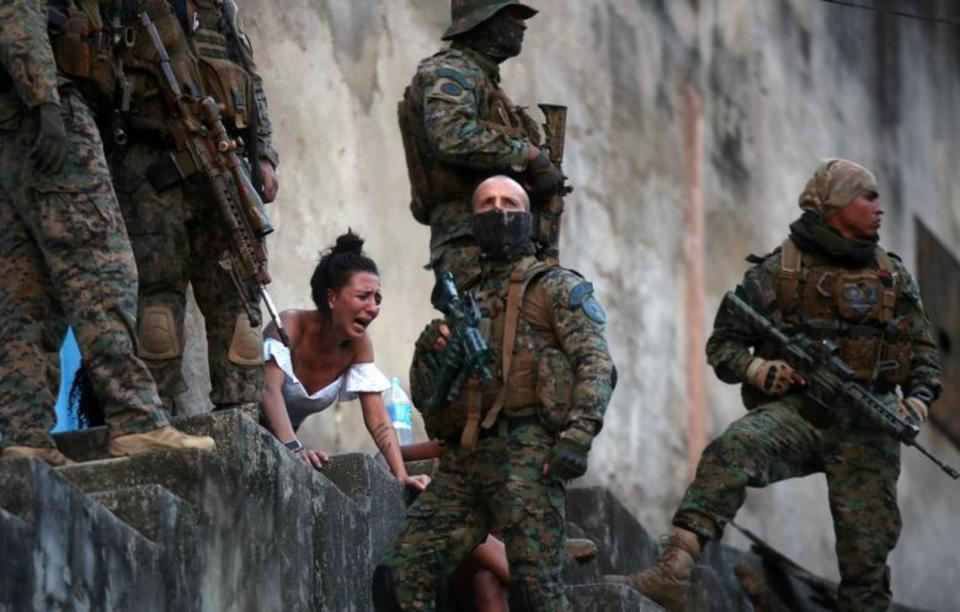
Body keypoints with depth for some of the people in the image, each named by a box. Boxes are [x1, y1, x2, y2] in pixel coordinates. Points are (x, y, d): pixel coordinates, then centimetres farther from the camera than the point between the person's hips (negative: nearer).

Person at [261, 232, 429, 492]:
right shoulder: (290, 326, -26)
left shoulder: (358, 345, -10)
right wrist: (293, 448, -56)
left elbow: (377, 416, -12)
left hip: (286, 437, 6)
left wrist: (402, 476, -26)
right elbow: (270, 388, -40)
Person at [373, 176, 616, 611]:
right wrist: (429, 350, 2)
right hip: (462, 461, 6)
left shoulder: (556, 288, 9)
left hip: (524, 450, -6)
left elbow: (595, 363, -4)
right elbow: (424, 397, 25)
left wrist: (578, 436, -19)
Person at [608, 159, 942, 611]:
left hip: (865, 424, 4)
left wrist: (918, 399, 0)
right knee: (732, 451, -34)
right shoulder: (776, 272, 3)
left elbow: (923, 351, 21)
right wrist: (757, 369, -16)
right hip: (795, 411, -3)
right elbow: (723, 343, 5)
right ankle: (673, 572, -47)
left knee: (867, 552, -2)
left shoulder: (894, 277, 15)